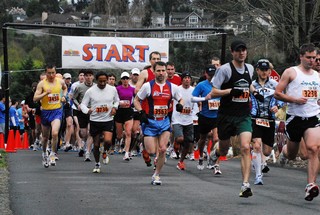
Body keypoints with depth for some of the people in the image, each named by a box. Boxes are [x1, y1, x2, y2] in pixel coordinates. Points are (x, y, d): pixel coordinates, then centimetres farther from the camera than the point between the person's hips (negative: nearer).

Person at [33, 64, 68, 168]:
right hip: (45, 112, 0)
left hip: (57, 111, 0)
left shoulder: (60, 81, 2)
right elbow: (35, 98, -13)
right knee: (45, 136, 14)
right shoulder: (41, 84, -7)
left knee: (55, 133, -23)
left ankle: (52, 155, -8)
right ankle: (44, 153, 40)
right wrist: (46, 93, -25)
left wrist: (64, 96, 9)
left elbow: (65, 88, 27)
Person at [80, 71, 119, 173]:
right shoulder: (90, 91, -6)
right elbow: (83, 104, -1)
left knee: (108, 141, -22)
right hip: (95, 121, 0)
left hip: (108, 120, 0)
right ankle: (97, 165, 28)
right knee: (96, 144, 7)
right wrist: (87, 110, -23)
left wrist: (114, 107, -4)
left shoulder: (112, 89, -1)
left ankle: (105, 152, 14)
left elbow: (117, 100, 17)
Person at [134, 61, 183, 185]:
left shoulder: (172, 87, 3)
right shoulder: (148, 86, -5)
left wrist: (180, 105, -4)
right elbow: (136, 100, 4)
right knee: (151, 151, -6)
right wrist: (141, 112, -12)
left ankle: (156, 175, 6)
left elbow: (180, 99, 19)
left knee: (162, 149, -9)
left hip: (164, 121, 2)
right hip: (150, 122, -2)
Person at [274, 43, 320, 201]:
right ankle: (285, 150, 52)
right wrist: (295, 100, -17)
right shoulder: (291, 72, -2)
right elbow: (277, 93, -5)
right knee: (291, 155, 13)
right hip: (294, 117, -2)